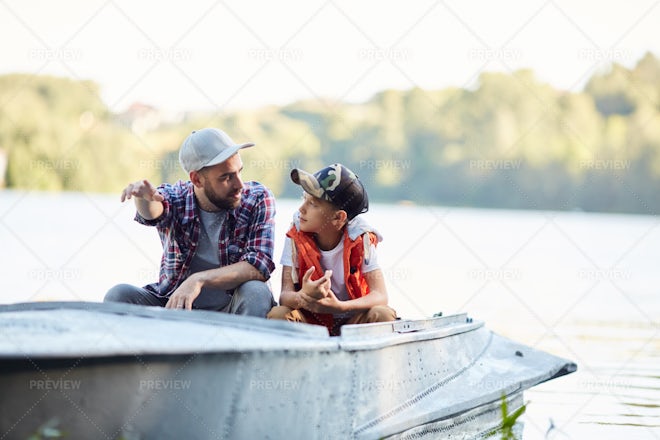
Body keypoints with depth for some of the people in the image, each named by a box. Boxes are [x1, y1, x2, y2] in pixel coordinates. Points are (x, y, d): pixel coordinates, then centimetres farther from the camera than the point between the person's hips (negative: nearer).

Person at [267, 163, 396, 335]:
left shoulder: (360, 238, -13)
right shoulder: (296, 236, -10)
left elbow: (380, 295, -21)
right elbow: (285, 295, -17)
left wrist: (340, 307, -41)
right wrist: (303, 297, -43)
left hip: (351, 318, -1)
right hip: (311, 321, 1)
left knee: (383, 315, -31)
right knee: (277, 315, -29)